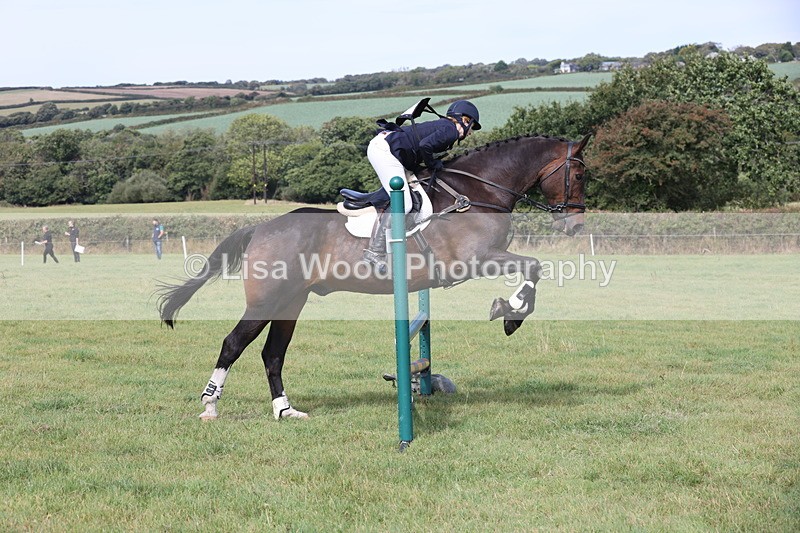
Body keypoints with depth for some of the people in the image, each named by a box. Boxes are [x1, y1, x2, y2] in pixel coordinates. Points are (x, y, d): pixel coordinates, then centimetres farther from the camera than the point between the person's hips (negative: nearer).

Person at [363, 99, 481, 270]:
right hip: (384, 149, -10)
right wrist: (432, 164, -3)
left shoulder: (440, 126, 25)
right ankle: (376, 253, -10)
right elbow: (425, 145, -19)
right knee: (403, 204, -11)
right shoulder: (451, 130, -5)